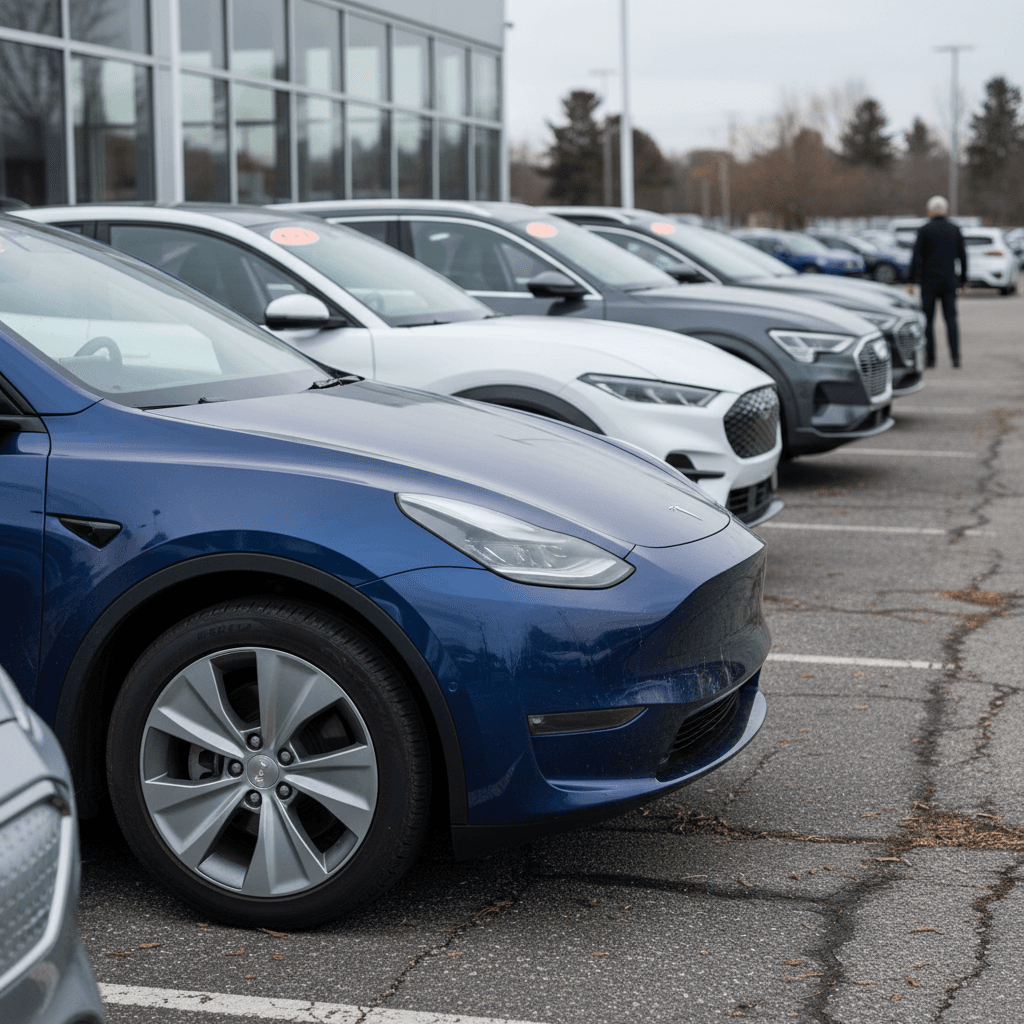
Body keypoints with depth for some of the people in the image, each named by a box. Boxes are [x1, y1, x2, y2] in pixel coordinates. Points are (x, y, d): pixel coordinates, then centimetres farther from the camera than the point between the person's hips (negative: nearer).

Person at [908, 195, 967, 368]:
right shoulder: (955, 230, 5)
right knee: (951, 318, 4)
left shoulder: (925, 230, -6)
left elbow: (917, 257, -9)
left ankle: (930, 358, 4)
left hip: (929, 282, -3)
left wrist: (912, 282, -5)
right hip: (949, 281, 3)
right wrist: (963, 280, 17)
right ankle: (955, 356, -9)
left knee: (928, 320, 5)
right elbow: (962, 256, 8)